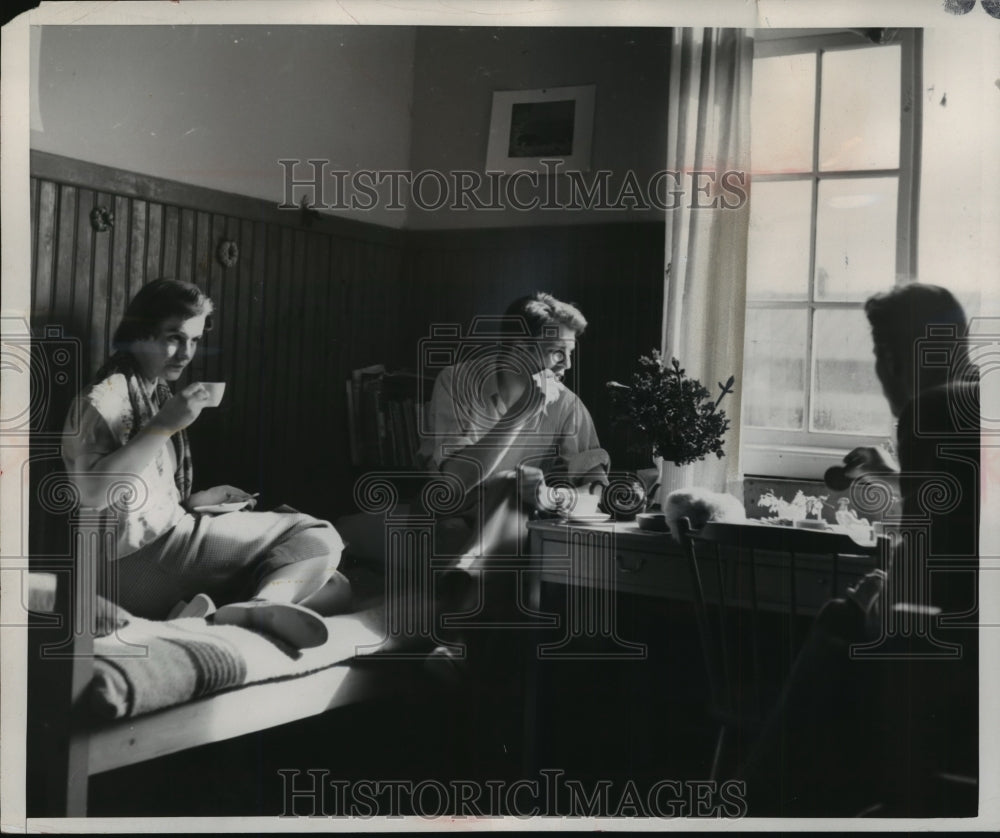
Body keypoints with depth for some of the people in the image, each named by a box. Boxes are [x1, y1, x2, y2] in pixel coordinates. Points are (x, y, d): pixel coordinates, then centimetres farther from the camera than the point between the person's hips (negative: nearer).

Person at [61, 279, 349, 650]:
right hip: (138, 558, -9)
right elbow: (93, 491, -26)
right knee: (316, 539, -12)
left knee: (331, 585, 0)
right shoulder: (107, 396, -8)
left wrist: (196, 500, 11)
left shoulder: (155, 393, 21)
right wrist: (165, 426, -26)